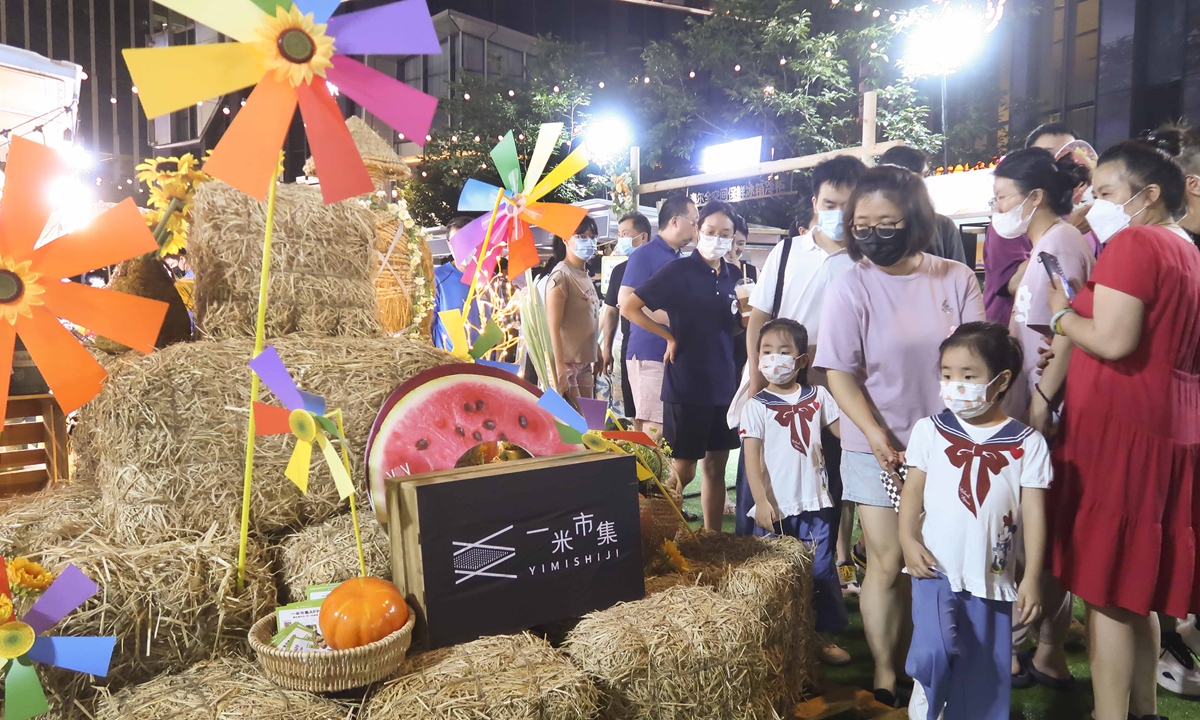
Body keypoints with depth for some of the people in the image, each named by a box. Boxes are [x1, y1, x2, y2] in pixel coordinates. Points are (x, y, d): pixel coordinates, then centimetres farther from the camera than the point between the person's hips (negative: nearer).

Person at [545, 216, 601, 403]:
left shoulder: (586, 276, 13)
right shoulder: (561, 275, -13)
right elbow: (553, 328, -18)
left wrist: (596, 358, 16)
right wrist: (560, 369, -21)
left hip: (584, 362, 9)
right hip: (567, 362, -8)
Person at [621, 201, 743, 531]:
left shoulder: (734, 275, 8)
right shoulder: (678, 270, -8)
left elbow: (742, 327, 17)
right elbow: (628, 308, -9)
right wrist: (670, 337, -9)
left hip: (724, 384, 5)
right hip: (685, 384, -5)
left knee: (715, 467, 12)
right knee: (683, 470, 3)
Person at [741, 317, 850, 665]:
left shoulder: (818, 396, 3)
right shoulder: (757, 406, -5)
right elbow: (752, 457, -10)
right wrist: (761, 502, -17)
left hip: (815, 504, 2)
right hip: (775, 507, -2)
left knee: (821, 571, 10)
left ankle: (823, 635, 27)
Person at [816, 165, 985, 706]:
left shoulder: (955, 278, -1)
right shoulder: (851, 286, -7)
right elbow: (840, 374, -8)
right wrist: (878, 437, -18)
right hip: (880, 447, -2)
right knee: (888, 563, 3)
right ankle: (885, 676, 20)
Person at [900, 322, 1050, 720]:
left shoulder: (1027, 443, -2)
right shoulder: (930, 431, 0)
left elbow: (1034, 513, -1)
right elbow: (913, 490, 2)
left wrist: (1032, 578, -3)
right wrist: (908, 540, -10)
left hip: (993, 576, 1)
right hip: (936, 569, -1)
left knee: (984, 670, 12)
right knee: (934, 654, -13)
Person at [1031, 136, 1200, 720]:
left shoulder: (1132, 243, -11)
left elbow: (1112, 339, -22)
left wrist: (1061, 313, -6)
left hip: (1120, 429, -9)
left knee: (1107, 589, -2)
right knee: (1137, 584, 18)